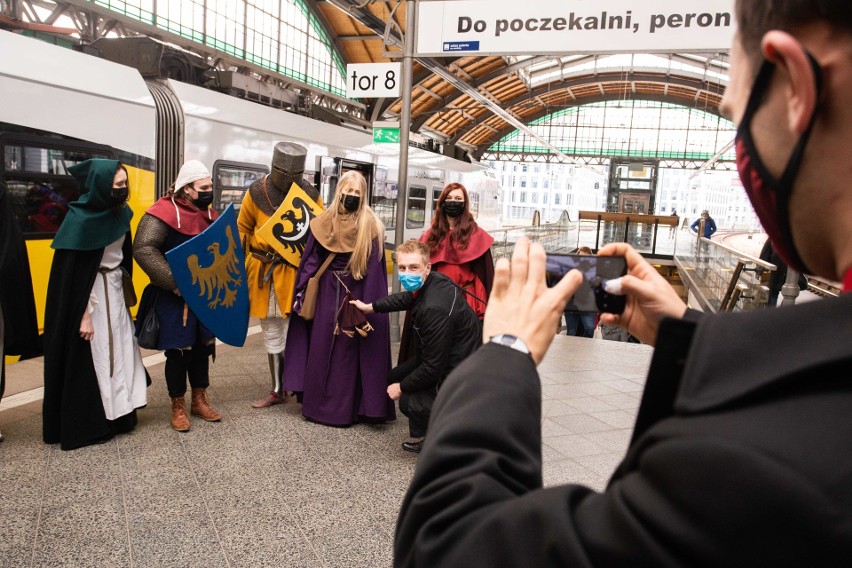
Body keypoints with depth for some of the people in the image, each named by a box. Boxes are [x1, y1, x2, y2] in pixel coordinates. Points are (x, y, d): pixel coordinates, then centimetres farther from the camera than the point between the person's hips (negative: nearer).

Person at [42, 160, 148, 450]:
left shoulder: (119, 212, 3)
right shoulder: (81, 219, -19)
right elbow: (74, 273, -18)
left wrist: (125, 288, 15)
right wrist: (84, 314, -18)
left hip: (115, 289, 8)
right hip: (90, 293, -8)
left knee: (119, 350, 12)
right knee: (92, 357, 1)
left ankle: (118, 413, 24)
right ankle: (86, 425, 15)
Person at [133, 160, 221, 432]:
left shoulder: (210, 214, 8)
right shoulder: (165, 212, -16)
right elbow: (143, 250, -23)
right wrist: (174, 281, -26)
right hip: (174, 297, -7)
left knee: (202, 347, 14)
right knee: (178, 351, 2)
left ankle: (199, 401, 29)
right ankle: (178, 408, 19)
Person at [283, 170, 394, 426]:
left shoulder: (370, 226, -6)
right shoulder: (323, 223, 4)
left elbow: (374, 268, -10)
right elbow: (310, 260, 6)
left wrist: (369, 305, -16)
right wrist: (301, 293, 0)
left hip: (356, 295, -3)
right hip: (326, 293, 3)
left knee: (349, 350, 3)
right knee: (321, 348, 7)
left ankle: (345, 407, 14)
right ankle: (319, 403, 20)